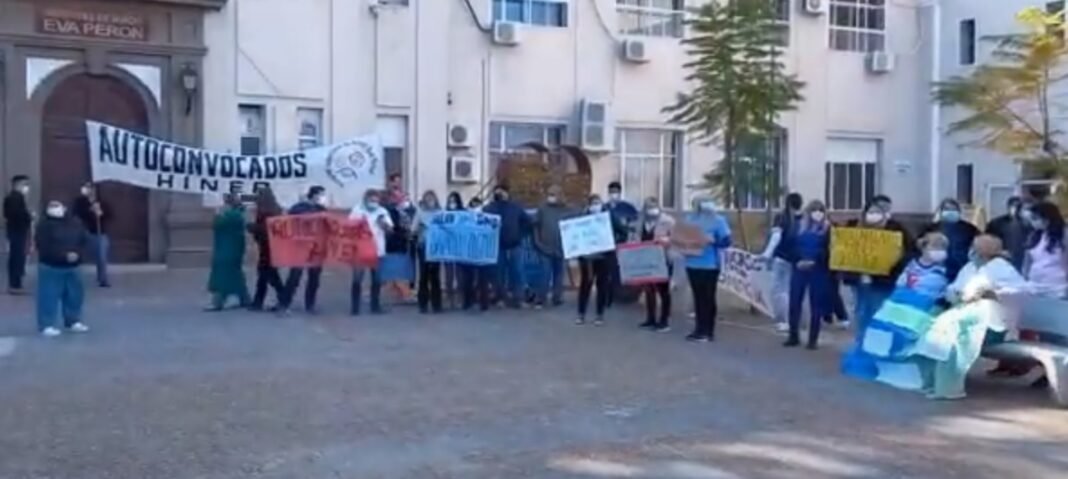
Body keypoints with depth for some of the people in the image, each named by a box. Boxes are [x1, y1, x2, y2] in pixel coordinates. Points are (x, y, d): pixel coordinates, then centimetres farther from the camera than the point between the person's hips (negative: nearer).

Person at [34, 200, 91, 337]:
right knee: (49, 296, -5)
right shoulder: (45, 225, -10)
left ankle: (73, 321, 27)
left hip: (72, 267, 5)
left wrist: (77, 253, -14)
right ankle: (46, 325, 2)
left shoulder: (75, 224, 6)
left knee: (75, 295, 13)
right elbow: (44, 247, -19)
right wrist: (64, 255, -23)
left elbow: (85, 240, 5)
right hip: (50, 267, -5)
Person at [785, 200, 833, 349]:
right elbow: (792, 246, 4)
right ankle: (794, 336, 16)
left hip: (818, 270, -2)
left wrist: (814, 261, -16)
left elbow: (828, 250, -6)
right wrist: (797, 260, -10)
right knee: (794, 302, 3)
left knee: (816, 305, 2)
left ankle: (813, 339, 10)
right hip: (799, 269, 2)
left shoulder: (827, 228, 0)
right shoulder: (799, 226, 7)